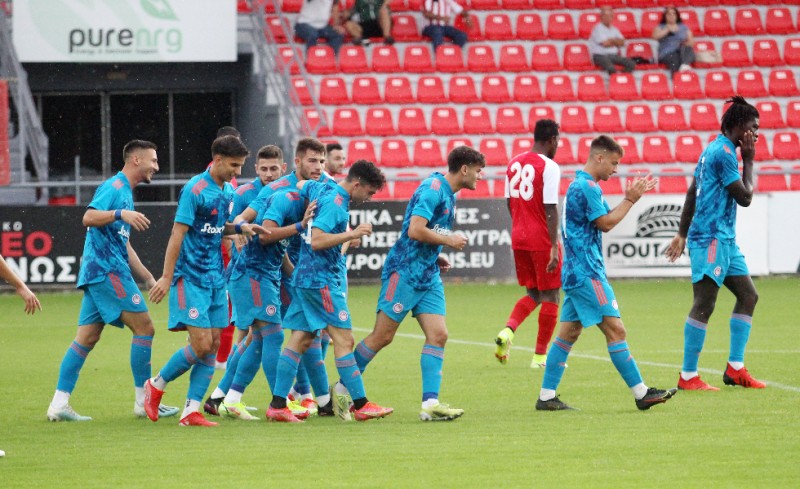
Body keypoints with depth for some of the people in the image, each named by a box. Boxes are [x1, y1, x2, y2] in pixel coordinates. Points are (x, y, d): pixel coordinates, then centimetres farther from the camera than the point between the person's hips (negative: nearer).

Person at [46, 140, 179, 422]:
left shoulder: (125, 192, 23)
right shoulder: (114, 187, -8)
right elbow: (89, 217, -22)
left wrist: (148, 278, 30)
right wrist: (121, 214, -36)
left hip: (98, 273, 10)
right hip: (108, 271, -10)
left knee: (87, 338, 5)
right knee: (144, 328, -6)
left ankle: (59, 403, 2)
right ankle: (143, 400, -2)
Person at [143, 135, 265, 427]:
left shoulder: (228, 191, 10)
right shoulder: (195, 190, -14)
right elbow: (178, 233, -15)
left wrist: (240, 228, 2)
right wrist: (166, 277, -18)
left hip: (215, 278, 8)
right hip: (191, 278, -8)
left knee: (213, 345, 2)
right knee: (201, 344, -12)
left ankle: (191, 410, 5)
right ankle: (156, 385, 9)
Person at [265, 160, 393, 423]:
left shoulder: (322, 189, 11)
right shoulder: (335, 203, -17)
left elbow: (300, 185, 32)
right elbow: (317, 241, -25)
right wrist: (352, 234, -24)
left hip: (306, 277, 10)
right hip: (322, 280, -10)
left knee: (300, 340, 7)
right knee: (343, 339, -7)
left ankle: (277, 405, 5)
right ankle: (361, 405, -5)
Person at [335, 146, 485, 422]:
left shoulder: (448, 195, 15)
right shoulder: (433, 189, -15)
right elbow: (415, 230, -24)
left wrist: (436, 257, 10)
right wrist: (449, 241, -13)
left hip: (428, 276, 9)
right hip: (405, 272, -9)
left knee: (438, 335, -5)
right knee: (383, 336, -4)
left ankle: (430, 403, -9)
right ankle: (342, 388, 9)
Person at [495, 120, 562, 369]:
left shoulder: (514, 162, 8)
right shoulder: (549, 167, -14)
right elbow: (550, 209, -19)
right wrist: (554, 247, -19)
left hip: (519, 237, 7)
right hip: (542, 240, -7)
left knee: (533, 293, 18)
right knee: (550, 296, 6)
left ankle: (508, 330, -7)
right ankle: (540, 356, 8)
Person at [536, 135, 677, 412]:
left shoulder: (579, 185, 18)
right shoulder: (587, 186, -14)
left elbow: (603, 219, 23)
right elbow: (606, 223, -15)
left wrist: (630, 197, 15)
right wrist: (630, 200, -6)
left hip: (576, 273, 10)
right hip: (587, 274, -10)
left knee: (569, 333, 9)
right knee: (615, 329, -8)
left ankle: (546, 397, 8)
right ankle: (641, 393, -7)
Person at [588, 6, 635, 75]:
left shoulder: (614, 29, 18)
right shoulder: (598, 28, -4)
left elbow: (622, 42, 9)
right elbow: (605, 43, -14)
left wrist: (612, 40, -8)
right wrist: (616, 43, 4)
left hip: (614, 55, 7)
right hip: (600, 55, -7)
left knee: (631, 64, -15)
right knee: (611, 68, -38)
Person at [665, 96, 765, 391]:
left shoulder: (714, 149, 17)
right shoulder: (724, 152, -14)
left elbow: (692, 193, 21)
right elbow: (745, 197, -13)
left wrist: (683, 234, 23)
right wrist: (749, 161, -4)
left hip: (724, 239, 11)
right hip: (711, 239, -11)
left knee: (748, 296, 10)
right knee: (703, 305, -9)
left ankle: (735, 368, 10)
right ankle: (688, 377, -8)